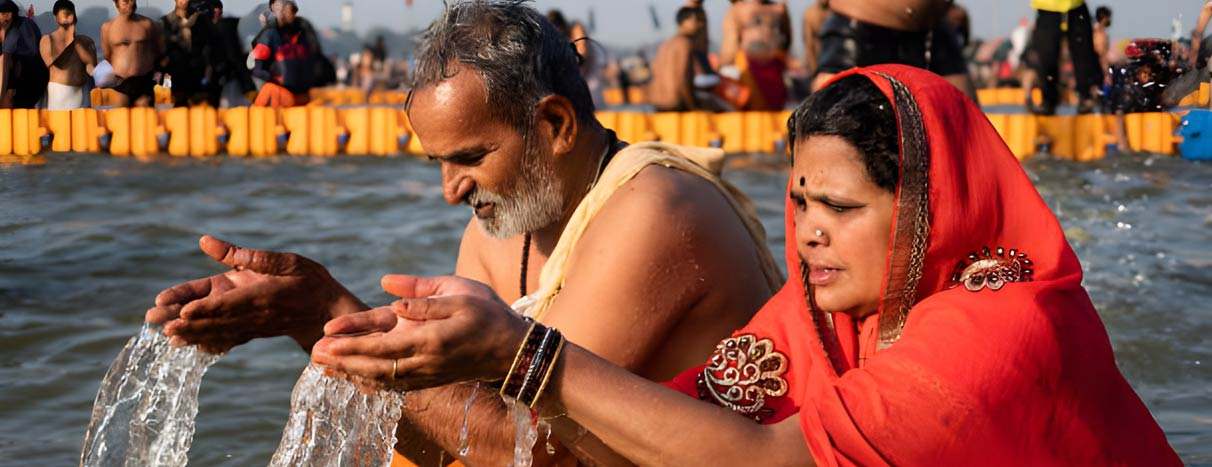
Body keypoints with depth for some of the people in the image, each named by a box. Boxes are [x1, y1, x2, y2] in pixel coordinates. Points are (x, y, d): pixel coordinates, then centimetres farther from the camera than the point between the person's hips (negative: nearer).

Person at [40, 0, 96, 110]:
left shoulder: (85, 41, 14)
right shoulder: (47, 39, 7)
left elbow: (92, 63, -1)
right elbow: (51, 62, -9)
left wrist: (76, 42, -2)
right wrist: (69, 42, -4)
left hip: (81, 92, 3)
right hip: (58, 91, -3)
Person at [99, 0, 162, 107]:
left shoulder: (148, 24, 5)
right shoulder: (107, 27, 3)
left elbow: (161, 51, 13)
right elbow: (106, 56, 9)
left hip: (144, 82, 1)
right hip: (120, 83, -1)